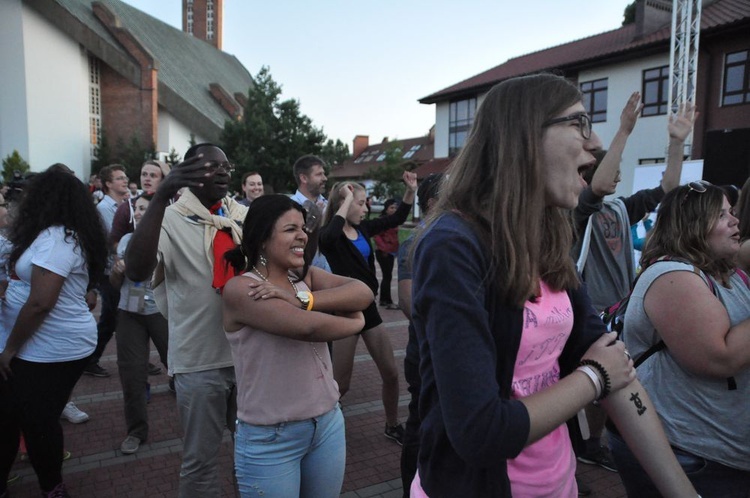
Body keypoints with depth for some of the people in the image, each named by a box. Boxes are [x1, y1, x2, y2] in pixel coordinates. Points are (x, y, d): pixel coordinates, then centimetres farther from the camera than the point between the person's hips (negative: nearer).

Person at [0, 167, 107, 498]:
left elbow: (40, 303, -25)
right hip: (54, 346, 10)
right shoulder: (73, 235, 12)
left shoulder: (54, 237, -19)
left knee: (36, 422, 3)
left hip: (50, 350, -10)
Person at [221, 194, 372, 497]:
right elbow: (309, 327, -26)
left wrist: (303, 298, -25)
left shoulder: (307, 276, 3)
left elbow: (363, 293, -12)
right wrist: (356, 322, -9)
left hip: (328, 422, 6)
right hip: (269, 438, -5)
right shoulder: (240, 289, -16)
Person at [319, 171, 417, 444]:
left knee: (391, 373, 13)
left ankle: (392, 425, 33)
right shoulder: (329, 235, -14)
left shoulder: (362, 228, 4)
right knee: (340, 384, 2)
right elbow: (328, 237, -40)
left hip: (368, 306, 7)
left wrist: (411, 190, 1)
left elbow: (396, 219, 15)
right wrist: (347, 200, -29)